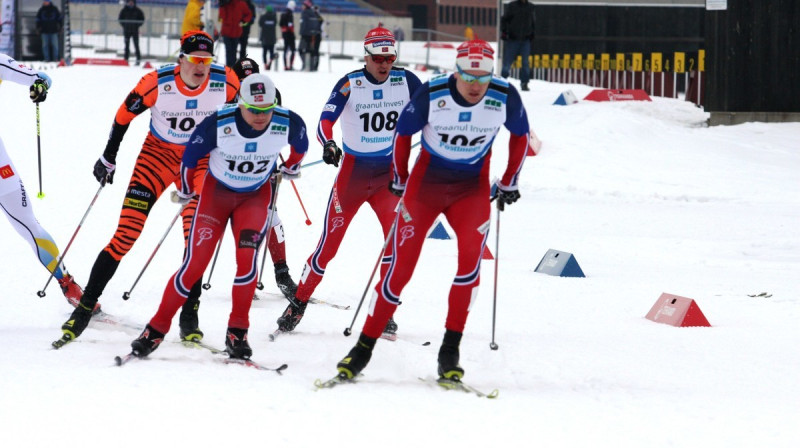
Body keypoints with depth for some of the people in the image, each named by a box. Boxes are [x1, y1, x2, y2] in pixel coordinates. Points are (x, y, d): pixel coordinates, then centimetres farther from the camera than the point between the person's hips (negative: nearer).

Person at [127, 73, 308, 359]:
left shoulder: (288, 124, -22)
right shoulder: (218, 124, -27)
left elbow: (301, 145, 5)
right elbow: (190, 156, -8)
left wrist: (290, 168, 22)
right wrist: (186, 192, 7)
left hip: (256, 195, 1)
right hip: (216, 191, -1)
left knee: (247, 256, -23)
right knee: (195, 263, -8)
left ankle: (237, 332, -10)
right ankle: (157, 328, 6)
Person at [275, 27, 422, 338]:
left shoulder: (406, 82, -3)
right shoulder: (350, 84, -10)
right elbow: (326, 119, -21)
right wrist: (328, 144, -40)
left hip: (390, 172, 2)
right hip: (353, 171, -2)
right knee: (329, 244, -2)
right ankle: (298, 305, 11)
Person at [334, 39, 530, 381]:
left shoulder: (505, 97, -14)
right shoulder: (431, 95, -19)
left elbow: (520, 135, 7)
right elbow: (402, 133, 0)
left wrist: (509, 183, 12)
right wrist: (400, 182, 9)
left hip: (472, 187, 1)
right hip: (426, 183, -1)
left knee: (471, 256, -24)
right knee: (401, 267, -4)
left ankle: (450, 349, -16)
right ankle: (364, 347, 8)